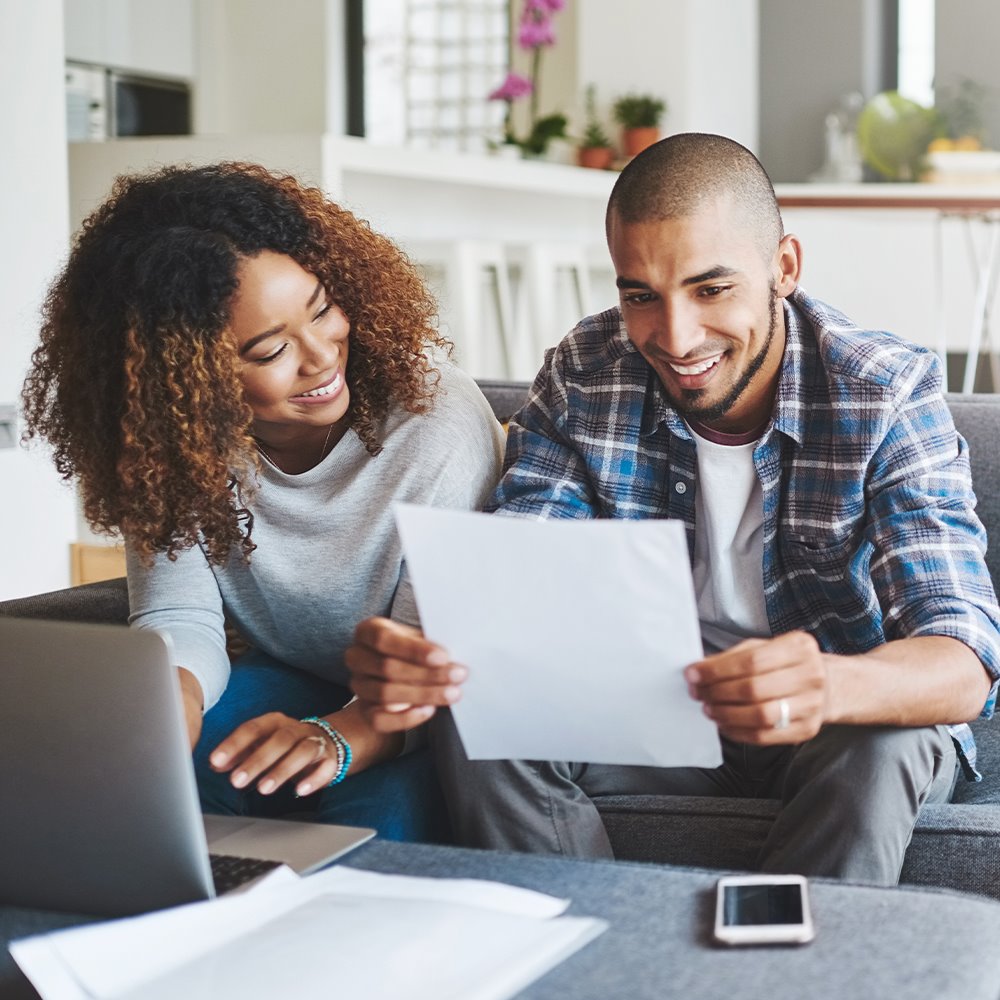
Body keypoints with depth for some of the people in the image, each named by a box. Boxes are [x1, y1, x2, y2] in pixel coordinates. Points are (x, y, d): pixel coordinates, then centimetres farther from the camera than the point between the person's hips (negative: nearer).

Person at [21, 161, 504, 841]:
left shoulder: (436, 417, -25)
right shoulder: (170, 441, -13)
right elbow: (179, 618, -14)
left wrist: (338, 740, -47)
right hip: (291, 683, 4)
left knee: (382, 799, -35)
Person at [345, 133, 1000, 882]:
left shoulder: (888, 394, -18)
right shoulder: (584, 376, -9)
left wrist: (830, 687, -53)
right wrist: (421, 660, -39)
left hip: (853, 710, -2)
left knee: (879, 747, -35)